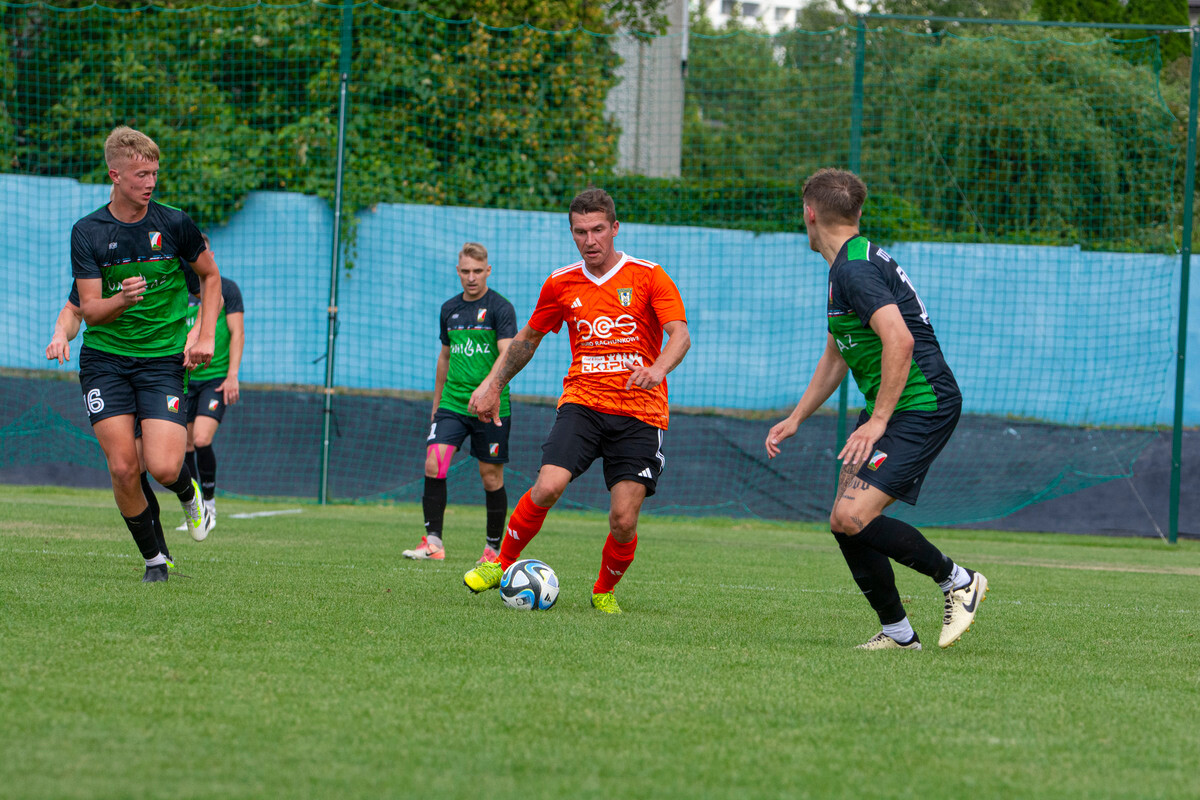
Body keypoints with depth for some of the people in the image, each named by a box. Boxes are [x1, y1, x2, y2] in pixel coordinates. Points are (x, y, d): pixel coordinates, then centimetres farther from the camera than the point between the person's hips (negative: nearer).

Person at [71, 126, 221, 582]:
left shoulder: (173, 224, -3)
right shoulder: (87, 233, -4)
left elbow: (210, 275, 13)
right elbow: (89, 310, -6)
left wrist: (205, 335, 1)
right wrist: (122, 301, -28)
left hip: (162, 359, -1)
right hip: (104, 359, 1)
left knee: (163, 468, -16)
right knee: (123, 468, -10)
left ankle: (189, 493, 21)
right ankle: (153, 558, 9)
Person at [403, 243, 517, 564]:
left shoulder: (500, 308, -6)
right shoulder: (449, 309, 12)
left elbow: (507, 354, -18)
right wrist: (437, 402, 26)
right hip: (452, 404, 4)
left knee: (491, 476, 2)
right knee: (433, 464, -13)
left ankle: (494, 547, 16)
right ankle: (433, 541, -11)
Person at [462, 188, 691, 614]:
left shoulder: (648, 276, -2)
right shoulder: (561, 284, 8)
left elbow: (680, 334, -14)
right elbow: (529, 337, 24)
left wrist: (658, 368, -34)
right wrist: (494, 386, 20)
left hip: (640, 412, -2)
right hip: (582, 401, 2)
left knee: (623, 521, -10)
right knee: (547, 487, -22)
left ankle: (605, 591, 19)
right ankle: (503, 565, 1)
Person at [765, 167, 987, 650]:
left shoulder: (855, 270, -16)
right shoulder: (845, 268, 18)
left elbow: (900, 340, -28)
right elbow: (835, 357, 30)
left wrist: (878, 421, -26)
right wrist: (795, 420, 30)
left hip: (922, 405, -10)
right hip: (891, 409, 10)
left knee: (852, 517, -19)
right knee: (845, 523, 5)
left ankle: (958, 581, -4)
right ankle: (898, 633, 12)